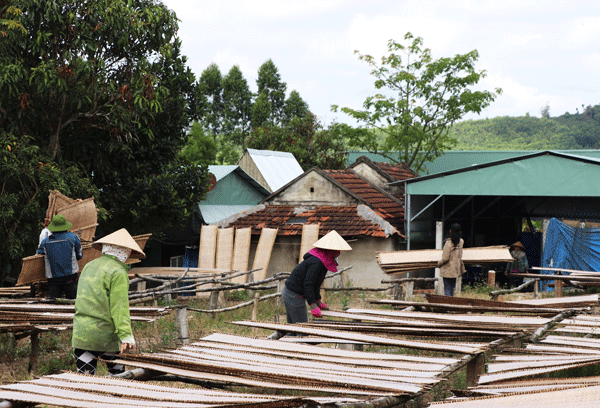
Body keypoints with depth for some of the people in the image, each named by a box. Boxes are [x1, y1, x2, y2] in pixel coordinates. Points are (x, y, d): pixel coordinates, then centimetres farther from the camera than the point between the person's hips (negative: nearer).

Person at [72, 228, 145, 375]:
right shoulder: (118, 272, -9)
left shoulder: (88, 266, 14)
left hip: (80, 335, 6)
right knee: (118, 375, 9)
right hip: (105, 334, -6)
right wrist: (126, 336, -18)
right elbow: (119, 307, -16)